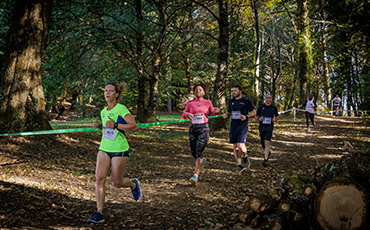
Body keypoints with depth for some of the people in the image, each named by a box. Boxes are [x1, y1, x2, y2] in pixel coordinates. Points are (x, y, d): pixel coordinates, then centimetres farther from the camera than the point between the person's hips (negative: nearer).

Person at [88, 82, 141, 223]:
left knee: (117, 183, 1)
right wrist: (98, 126, 5)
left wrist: (116, 125, -22)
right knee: (100, 178, -8)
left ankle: (133, 184, 36)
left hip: (120, 150, -5)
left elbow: (134, 127, -15)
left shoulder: (121, 109, -11)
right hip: (104, 149, 5)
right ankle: (99, 214, -4)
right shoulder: (103, 111, 9)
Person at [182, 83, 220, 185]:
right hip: (193, 128, 3)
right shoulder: (190, 103, 5)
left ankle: (195, 175, -14)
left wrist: (216, 111, -3)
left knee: (199, 152, -13)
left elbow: (212, 113, 20)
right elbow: (184, 114, 9)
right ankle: (202, 161, 43)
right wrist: (187, 115, -14)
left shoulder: (207, 102, 5)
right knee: (193, 152, 7)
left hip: (204, 128, -2)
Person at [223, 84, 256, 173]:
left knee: (240, 146, -17)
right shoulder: (231, 101, 11)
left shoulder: (246, 101, -2)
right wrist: (226, 115, -2)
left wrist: (246, 116, -13)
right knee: (235, 147, 4)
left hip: (243, 126, -5)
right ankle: (239, 165, 18)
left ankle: (245, 157, 16)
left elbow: (254, 112, 5)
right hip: (233, 126, 5)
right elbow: (229, 112, 22)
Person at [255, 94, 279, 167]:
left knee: (267, 143, -17)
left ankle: (265, 160, -21)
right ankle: (268, 153, 45)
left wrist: (275, 119, -4)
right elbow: (256, 115, 15)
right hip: (261, 127, 3)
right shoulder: (260, 107, 4)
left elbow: (277, 116, 19)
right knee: (263, 143, 13)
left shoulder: (274, 108, 3)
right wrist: (258, 118, -8)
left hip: (269, 127, -3)